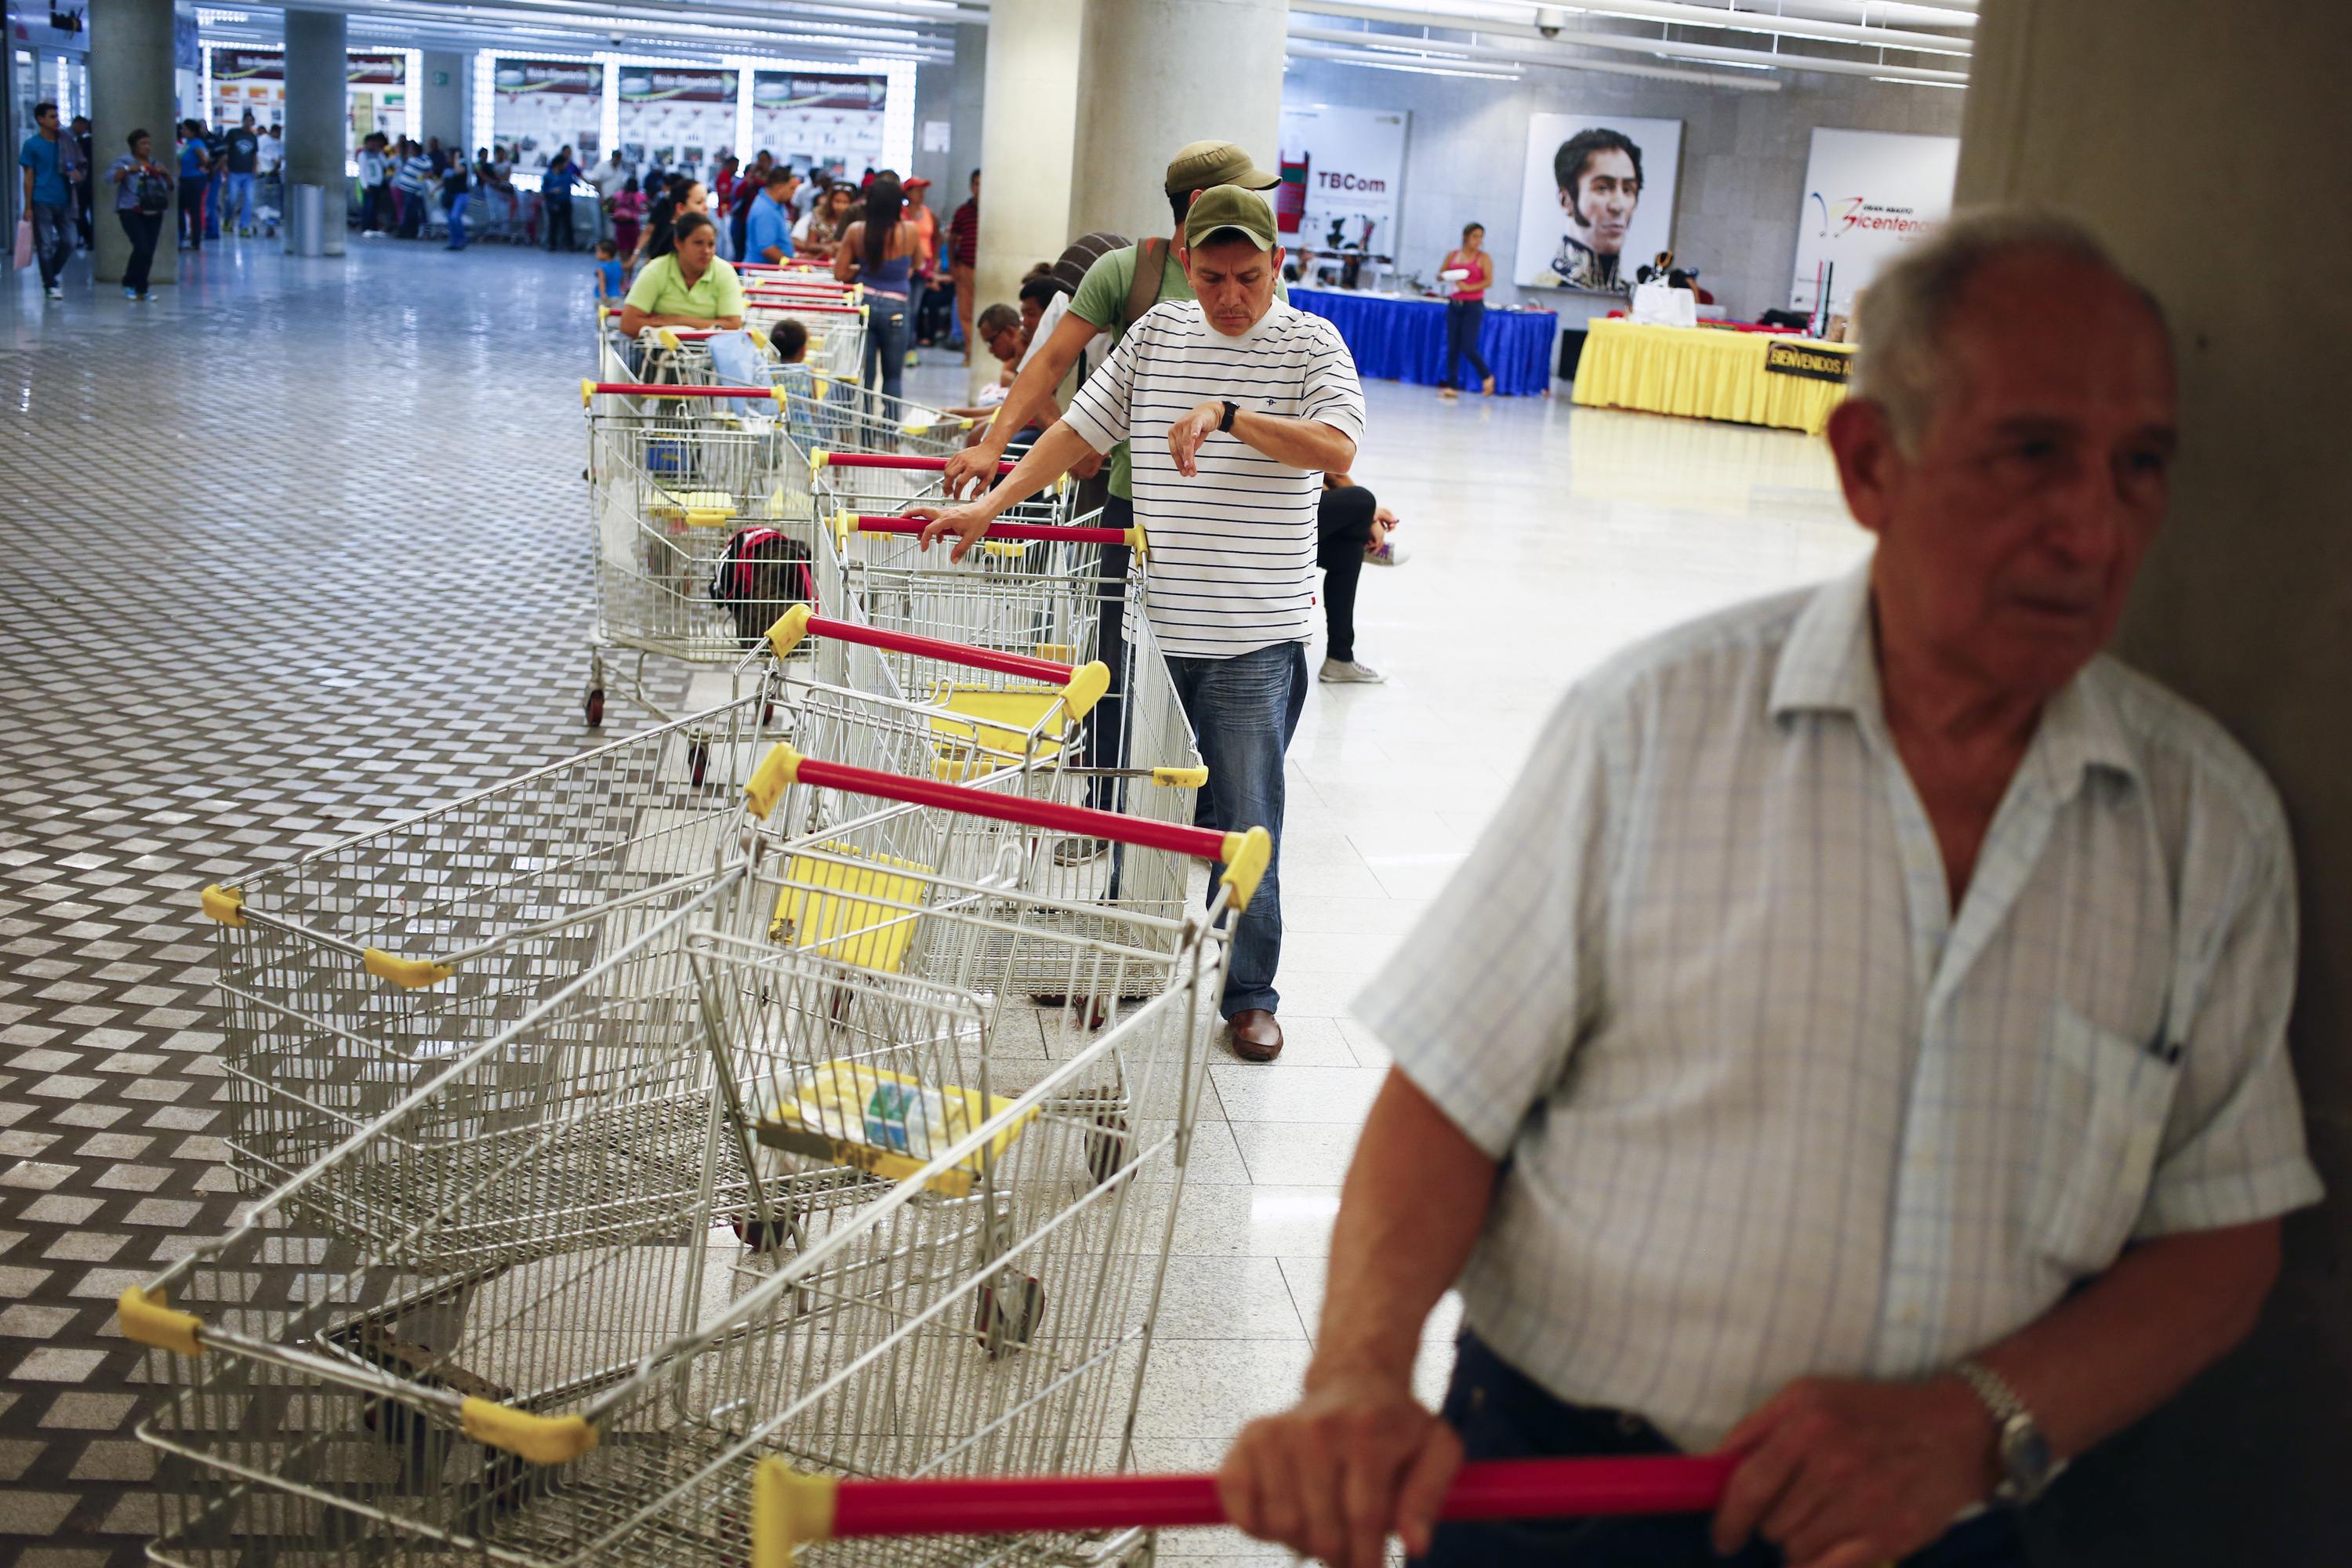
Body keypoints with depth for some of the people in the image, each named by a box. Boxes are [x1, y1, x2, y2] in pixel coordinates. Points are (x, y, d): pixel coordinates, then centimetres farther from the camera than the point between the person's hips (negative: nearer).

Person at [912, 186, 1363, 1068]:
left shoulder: (1308, 343, -1)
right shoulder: (1157, 334, 9)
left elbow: (1337, 446, -17)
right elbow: (1081, 428, 11)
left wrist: (1229, 414, -25)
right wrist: (987, 506, 4)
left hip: (1255, 638, -3)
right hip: (1152, 627, 4)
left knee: (1245, 824, 0)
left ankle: (1249, 993, 14)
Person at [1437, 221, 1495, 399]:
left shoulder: (1483, 258, -3)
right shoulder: (1452, 255, 8)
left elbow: (1489, 281, -11)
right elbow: (1440, 274, 15)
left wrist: (1468, 287, -21)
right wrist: (1449, 277, -7)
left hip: (1473, 306, -4)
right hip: (1454, 305, 4)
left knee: (1469, 348, -9)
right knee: (1452, 348, 3)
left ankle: (1487, 377, 14)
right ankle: (1451, 386, 7)